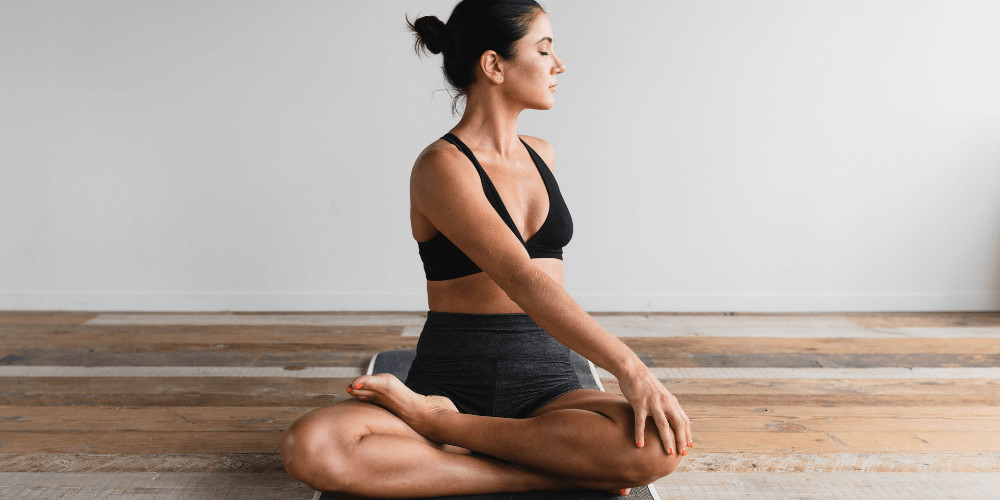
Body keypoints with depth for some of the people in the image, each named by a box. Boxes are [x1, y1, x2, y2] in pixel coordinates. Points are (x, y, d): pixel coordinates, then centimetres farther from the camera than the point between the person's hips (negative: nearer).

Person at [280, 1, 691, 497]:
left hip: (545, 382, 6)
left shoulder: (541, 155, 13)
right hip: (452, 380, -5)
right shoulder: (441, 166, -10)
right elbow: (520, 280, -22)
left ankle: (432, 421, -17)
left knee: (661, 446, -28)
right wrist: (628, 366, -28)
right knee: (309, 447, -32)